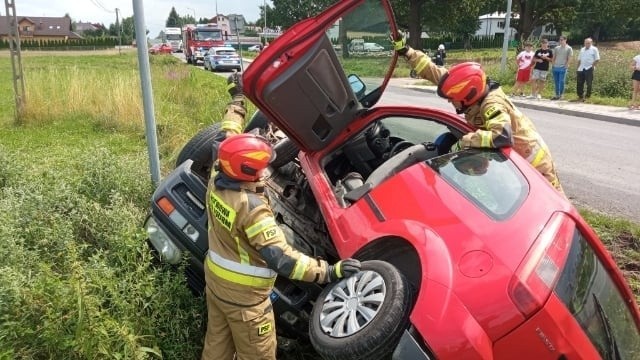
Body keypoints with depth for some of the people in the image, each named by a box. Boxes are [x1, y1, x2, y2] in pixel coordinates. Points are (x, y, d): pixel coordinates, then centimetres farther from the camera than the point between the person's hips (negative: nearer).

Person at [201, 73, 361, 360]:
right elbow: (280, 257, -35)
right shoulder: (252, 207, -32)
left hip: (215, 279, 8)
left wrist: (237, 98, 17)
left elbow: (227, 139, 6)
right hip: (243, 294, -8)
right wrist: (328, 272, -36)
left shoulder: (217, 180, -10)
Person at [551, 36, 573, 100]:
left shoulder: (569, 49, 0)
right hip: (555, 67, 5)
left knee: (561, 82, -5)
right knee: (556, 82, 7)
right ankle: (557, 95, 14)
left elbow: (569, 59, -4)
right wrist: (553, 65, 7)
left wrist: (566, 66, -11)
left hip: (563, 68, -5)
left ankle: (561, 95, 2)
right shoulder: (556, 48, 13)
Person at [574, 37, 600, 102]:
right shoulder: (582, 49, 17)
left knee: (589, 84, -1)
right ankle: (580, 96, 16)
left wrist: (592, 66, -11)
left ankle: (587, 96, 6)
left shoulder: (594, 49, 0)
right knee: (579, 83, 5)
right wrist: (578, 67, 12)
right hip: (581, 69, 5)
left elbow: (597, 59, -4)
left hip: (589, 69, -5)